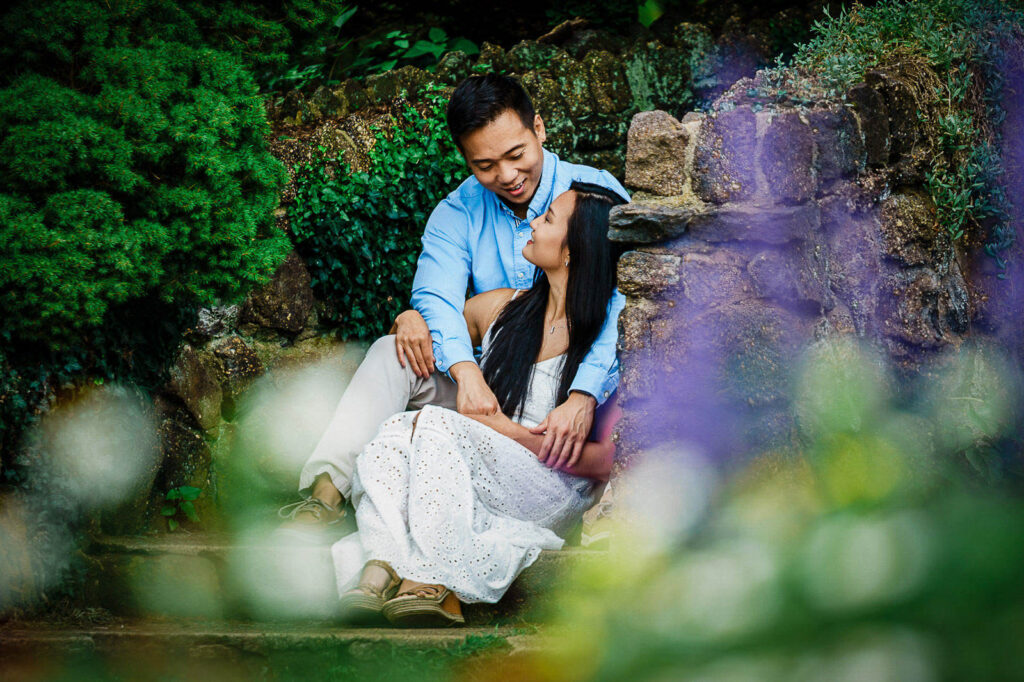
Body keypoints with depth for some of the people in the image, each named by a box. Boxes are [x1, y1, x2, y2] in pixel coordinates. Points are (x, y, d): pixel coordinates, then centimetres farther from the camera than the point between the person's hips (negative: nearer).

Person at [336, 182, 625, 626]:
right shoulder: (503, 308, 14)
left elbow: (607, 460, -11)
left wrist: (514, 432, -14)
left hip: (553, 498, -6)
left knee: (435, 423, -27)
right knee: (395, 430, -22)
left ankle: (433, 584, -38)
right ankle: (380, 570, -41)